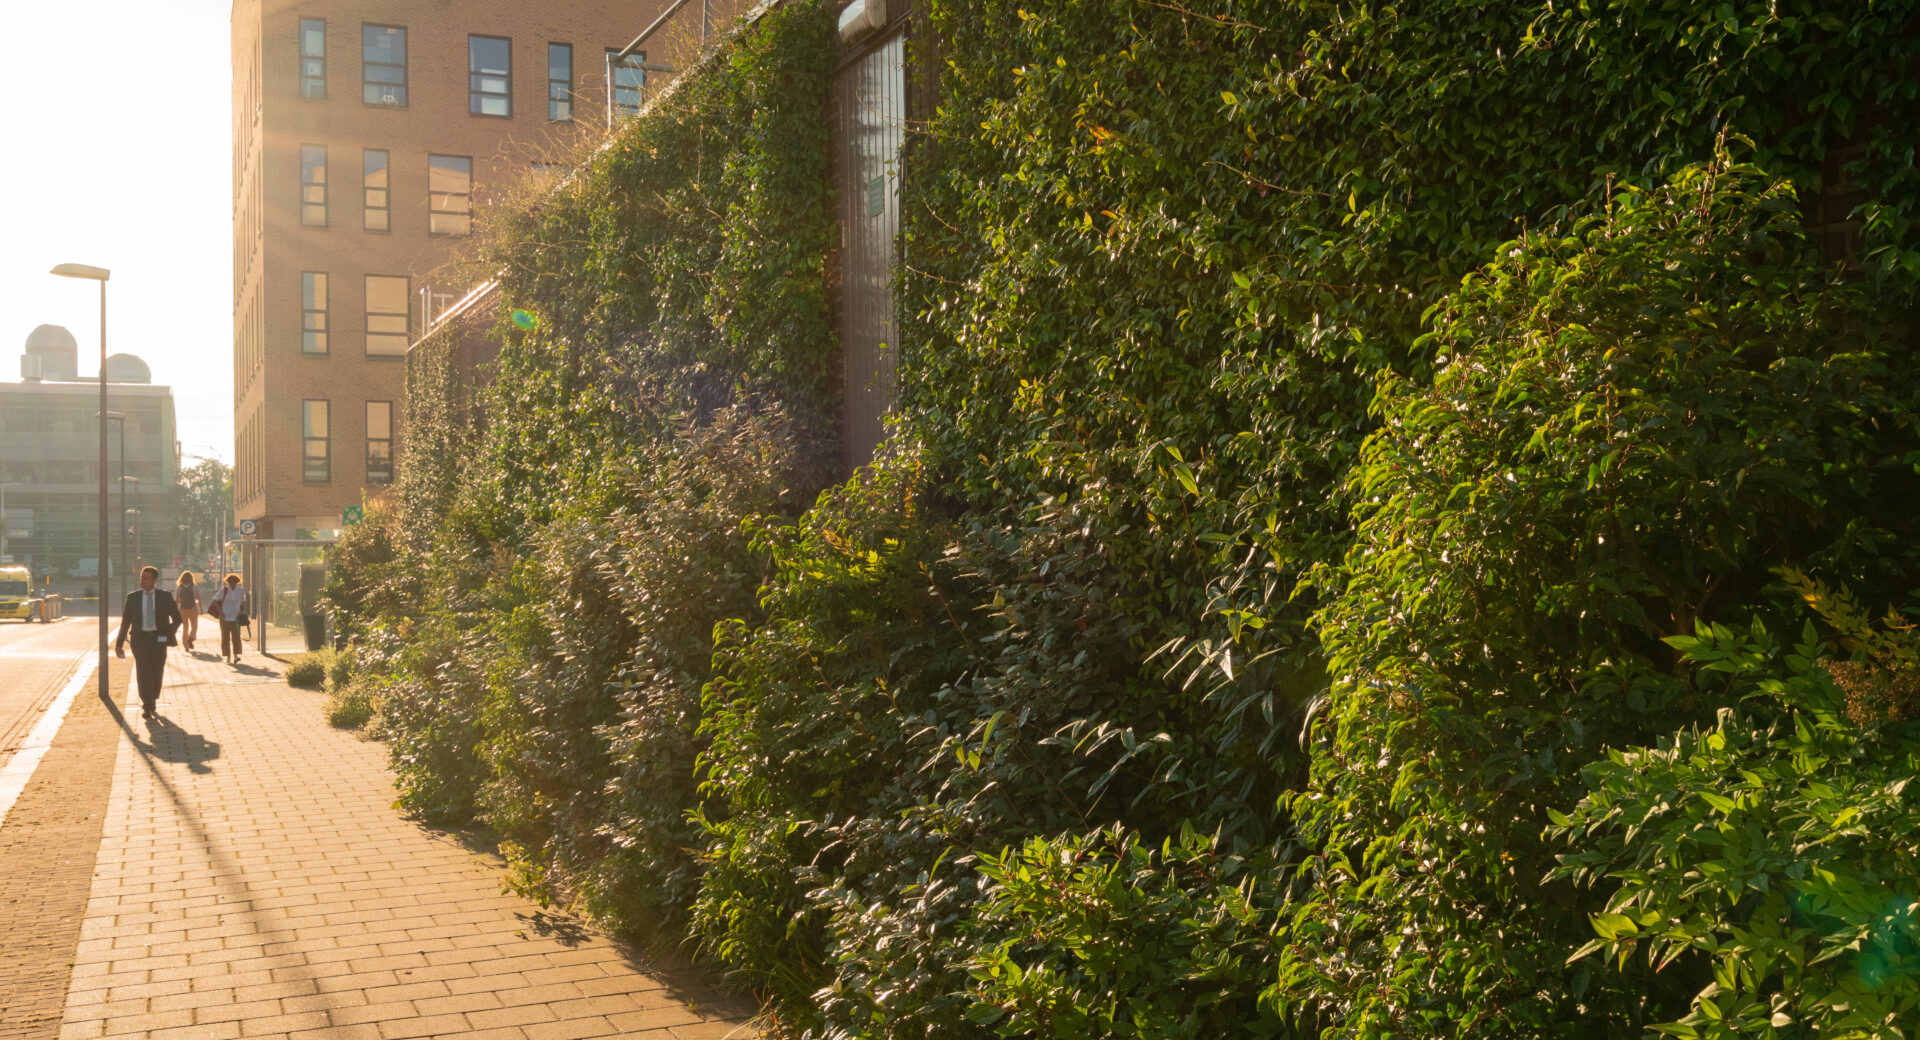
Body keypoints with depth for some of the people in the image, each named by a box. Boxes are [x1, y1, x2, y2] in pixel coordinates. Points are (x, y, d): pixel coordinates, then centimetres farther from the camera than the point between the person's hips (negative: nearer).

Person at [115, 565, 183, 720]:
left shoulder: (165, 596, 3)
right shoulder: (133, 597, 5)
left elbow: (177, 618, 11)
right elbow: (125, 621, 8)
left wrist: (169, 635, 0)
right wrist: (119, 643, 6)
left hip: (159, 638, 0)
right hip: (140, 638, 0)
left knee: (157, 672, 6)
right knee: (143, 673, -8)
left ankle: (153, 700, 29)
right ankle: (147, 707, -6)